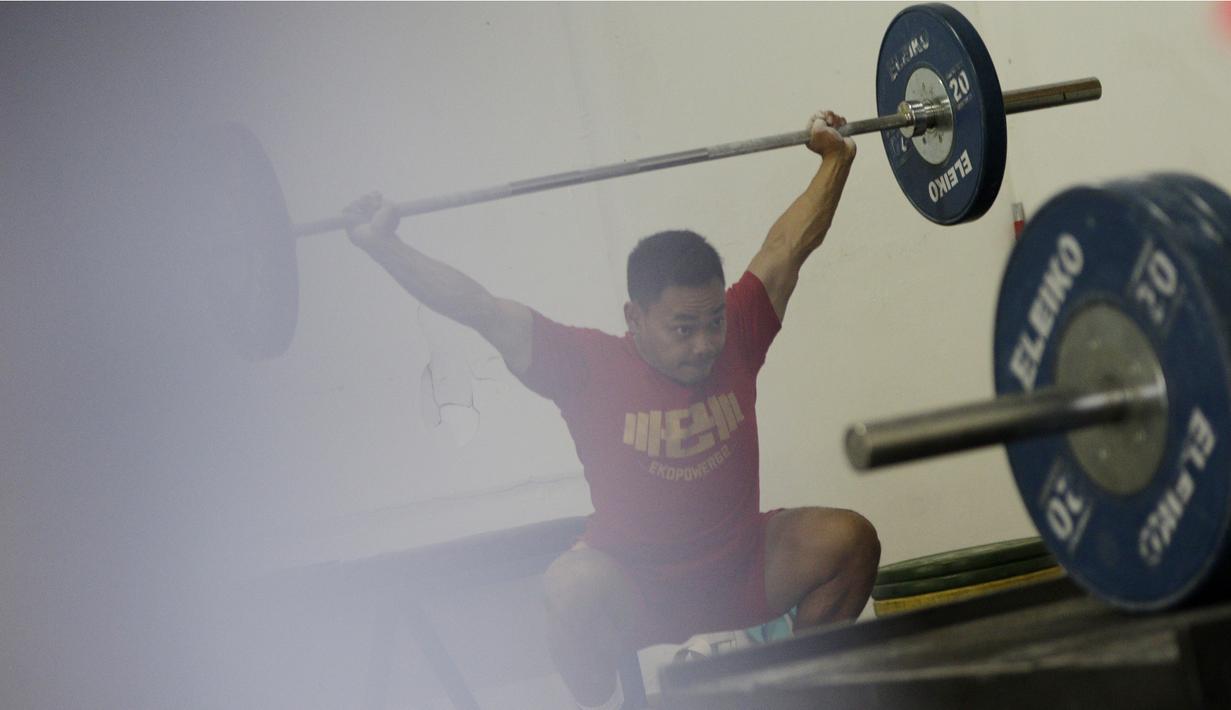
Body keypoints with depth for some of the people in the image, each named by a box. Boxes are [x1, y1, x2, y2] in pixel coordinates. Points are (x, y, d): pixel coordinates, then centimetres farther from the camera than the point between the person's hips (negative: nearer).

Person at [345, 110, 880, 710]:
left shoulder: (736, 339, -7)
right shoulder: (588, 368, -16)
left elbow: (791, 242, 1)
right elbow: (480, 309, -17)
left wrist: (835, 157, 7)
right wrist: (384, 247, -22)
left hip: (742, 572, 4)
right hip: (639, 593, -4)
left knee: (849, 538, -17)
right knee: (575, 587, -35)